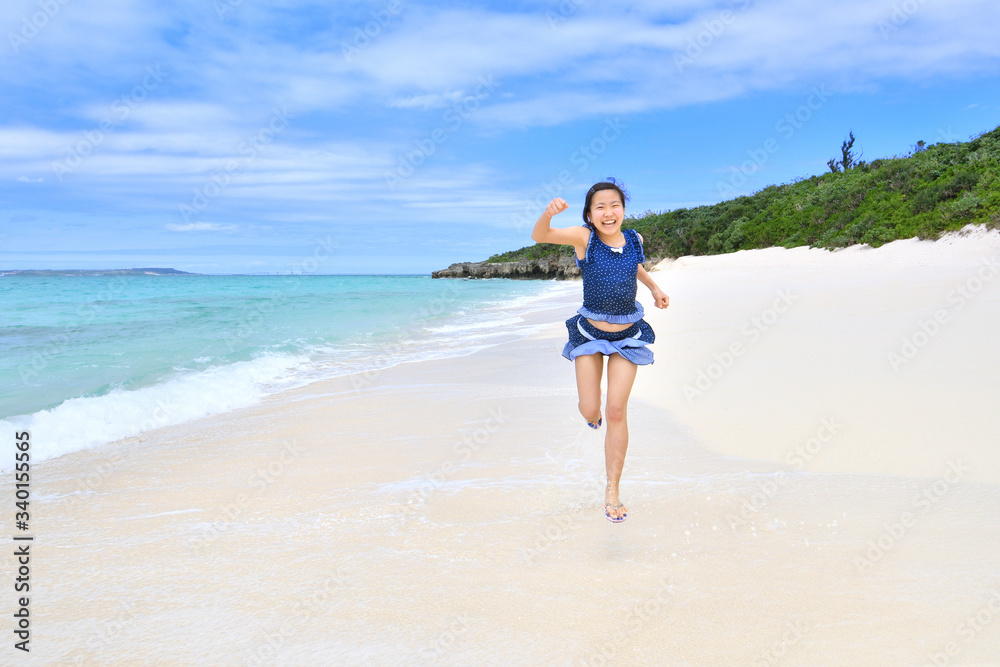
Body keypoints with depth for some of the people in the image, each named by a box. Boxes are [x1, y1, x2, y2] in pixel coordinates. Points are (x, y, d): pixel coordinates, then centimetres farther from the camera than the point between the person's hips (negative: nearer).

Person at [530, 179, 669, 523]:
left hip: (627, 336, 1)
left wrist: (654, 288, 15)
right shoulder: (584, 237, -15)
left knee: (617, 412, -1)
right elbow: (538, 236, -30)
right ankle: (591, 411, 46)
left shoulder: (634, 239, -5)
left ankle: (612, 490, 13)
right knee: (590, 411, 4)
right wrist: (548, 213, -49)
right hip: (589, 333, -1)